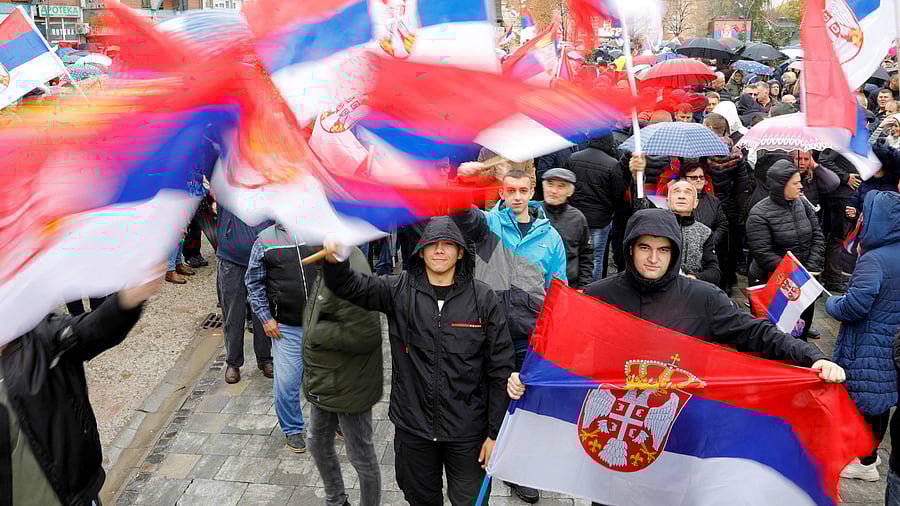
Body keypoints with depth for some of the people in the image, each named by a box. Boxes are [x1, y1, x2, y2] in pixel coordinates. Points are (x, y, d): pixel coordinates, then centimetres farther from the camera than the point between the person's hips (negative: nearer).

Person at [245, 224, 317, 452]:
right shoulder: (265, 240, 0)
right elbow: (254, 282, 4)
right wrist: (265, 318, -3)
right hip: (286, 326, -1)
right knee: (286, 382, 3)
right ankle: (292, 430, 26)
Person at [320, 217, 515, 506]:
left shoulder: (483, 298, -8)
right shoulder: (399, 291, -4)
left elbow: (500, 370, -5)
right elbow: (349, 287, -11)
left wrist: (495, 433, -5)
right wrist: (334, 261, -35)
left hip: (467, 431, -2)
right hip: (413, 428, 2)